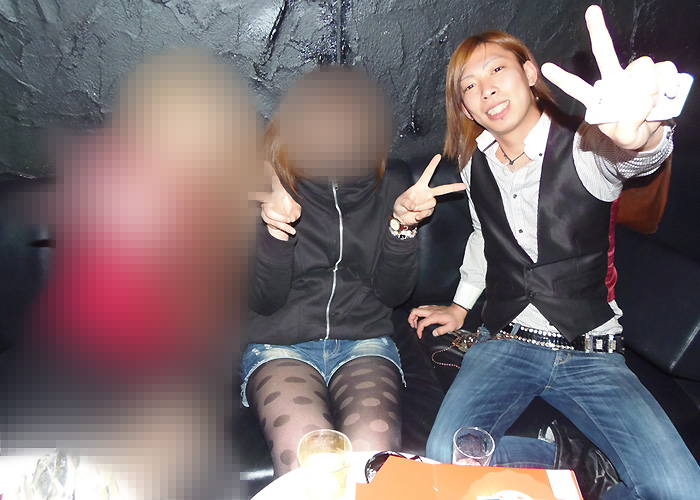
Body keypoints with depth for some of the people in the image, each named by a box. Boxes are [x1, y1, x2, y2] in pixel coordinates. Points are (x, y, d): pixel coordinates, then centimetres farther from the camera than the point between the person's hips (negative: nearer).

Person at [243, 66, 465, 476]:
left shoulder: (387, 188, 6)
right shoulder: (265, 185, -1)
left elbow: (392, 294, 1)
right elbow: (264, 300, -5)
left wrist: (402, 225, -15)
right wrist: (275, 231, -23)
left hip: (365, 341, 2)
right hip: (280, 345, -1)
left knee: (373, 449, -28)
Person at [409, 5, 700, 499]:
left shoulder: (583, 150, -9)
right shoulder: (475, 167, 5)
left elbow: (636, 156, -33)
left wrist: (642, 131, -57)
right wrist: (460, 305, 21)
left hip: (590, 353, -2)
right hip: (505, 344, 3)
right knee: (445, 456, -20)